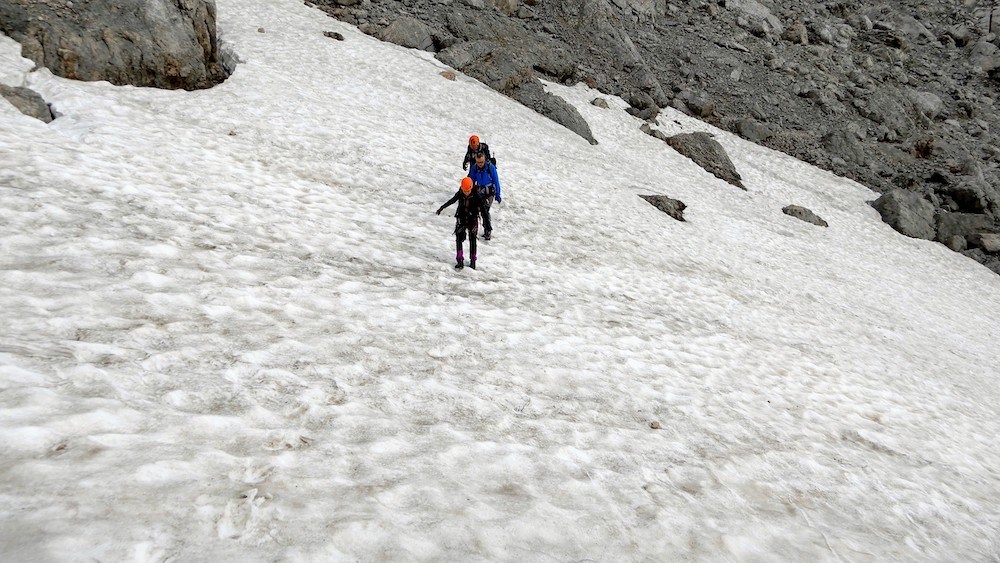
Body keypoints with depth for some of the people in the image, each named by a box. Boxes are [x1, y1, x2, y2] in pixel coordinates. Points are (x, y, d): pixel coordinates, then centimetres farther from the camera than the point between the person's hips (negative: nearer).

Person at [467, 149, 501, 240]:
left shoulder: (490, 167, -16)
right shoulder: (474, 168, -6)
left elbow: (496, 181, -9)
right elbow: (472, 181, 6)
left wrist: (498, 195, -7)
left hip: (490, 192, -4)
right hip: (480, 191, 4)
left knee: (485, 210, -19)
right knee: (483, 211, 8)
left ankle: (488, 230, -14)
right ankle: (487, 230, 20)